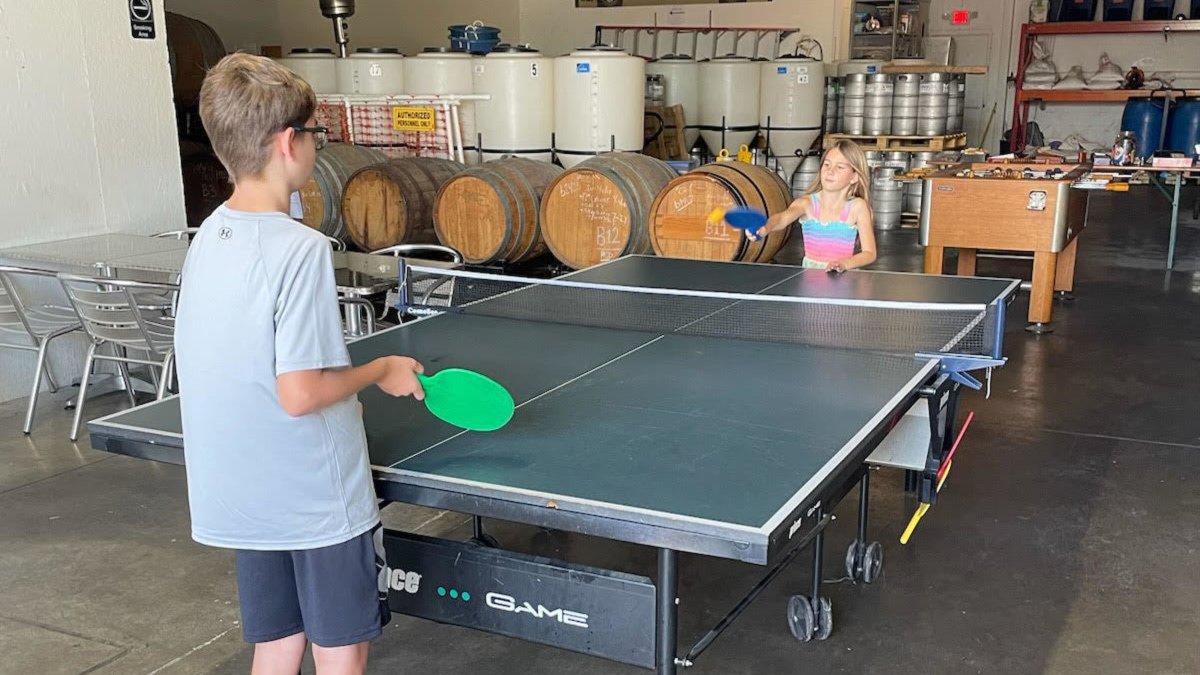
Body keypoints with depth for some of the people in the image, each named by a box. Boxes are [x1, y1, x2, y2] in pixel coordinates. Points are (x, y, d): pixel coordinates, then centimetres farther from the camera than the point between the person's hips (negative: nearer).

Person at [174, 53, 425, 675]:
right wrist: (381, 371, -9)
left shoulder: (208, 237, 1)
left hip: (240, 498, 7)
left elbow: (246, 366, 9)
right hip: (316, 497, -7)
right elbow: (299, 393, -24)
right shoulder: (299, 249, -22)